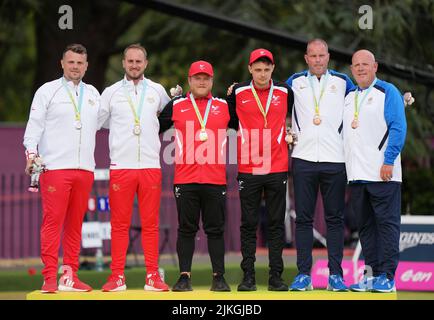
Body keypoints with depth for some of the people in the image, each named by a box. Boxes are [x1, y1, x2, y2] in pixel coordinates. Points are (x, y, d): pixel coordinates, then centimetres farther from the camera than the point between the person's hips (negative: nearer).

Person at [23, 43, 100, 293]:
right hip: (55, 167, -4)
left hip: (85, 169, 5)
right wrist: (32, 153, -14)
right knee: (53, 221, -9)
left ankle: (70, 276, 9)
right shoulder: (47, 91, 5)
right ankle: (50, 278, -10)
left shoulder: (93, 94, 18)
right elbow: (35, 124, -2)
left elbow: (101, 121, 27)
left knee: (75, 224, 5)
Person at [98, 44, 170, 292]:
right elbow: (96, 122, 11)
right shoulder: (112, 92, 7)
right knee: (119, 224, 0)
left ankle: (153, 276, 4)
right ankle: (117, 276, 3)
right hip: (120, 166, -1)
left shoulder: (157, 91, 10)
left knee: (151, 224, 1)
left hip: (151, 166, 1)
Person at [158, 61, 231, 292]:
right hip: (185, 178, -1)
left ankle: (219, 277, 6)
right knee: (186, 229, 2)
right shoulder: (176, 106, 9)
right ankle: (184, 277, 6)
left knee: (215, 229, 3)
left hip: (215, 179, 1)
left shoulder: (224, 106, 12)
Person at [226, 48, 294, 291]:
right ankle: (248, 276, 7)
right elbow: (230, 121, 16)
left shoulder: (285, 93, 4)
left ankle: (276, 276, 7)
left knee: (277, 224, 3)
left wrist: (288, 134, 10)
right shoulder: (238, 93, 1)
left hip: (277, 168, 1)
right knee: (248, 224, 3)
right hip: (248, 169, -1)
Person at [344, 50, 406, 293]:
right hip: (357, 174, 7)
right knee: (365, 226, 8)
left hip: (383, 173, -7)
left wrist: (388, 161, -16)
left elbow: (398, 129, -10)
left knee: (387, 224, -5)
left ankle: (387, 276, -4)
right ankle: (373, 273, 12)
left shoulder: (388, 92, -2)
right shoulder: (349, 97, 17)